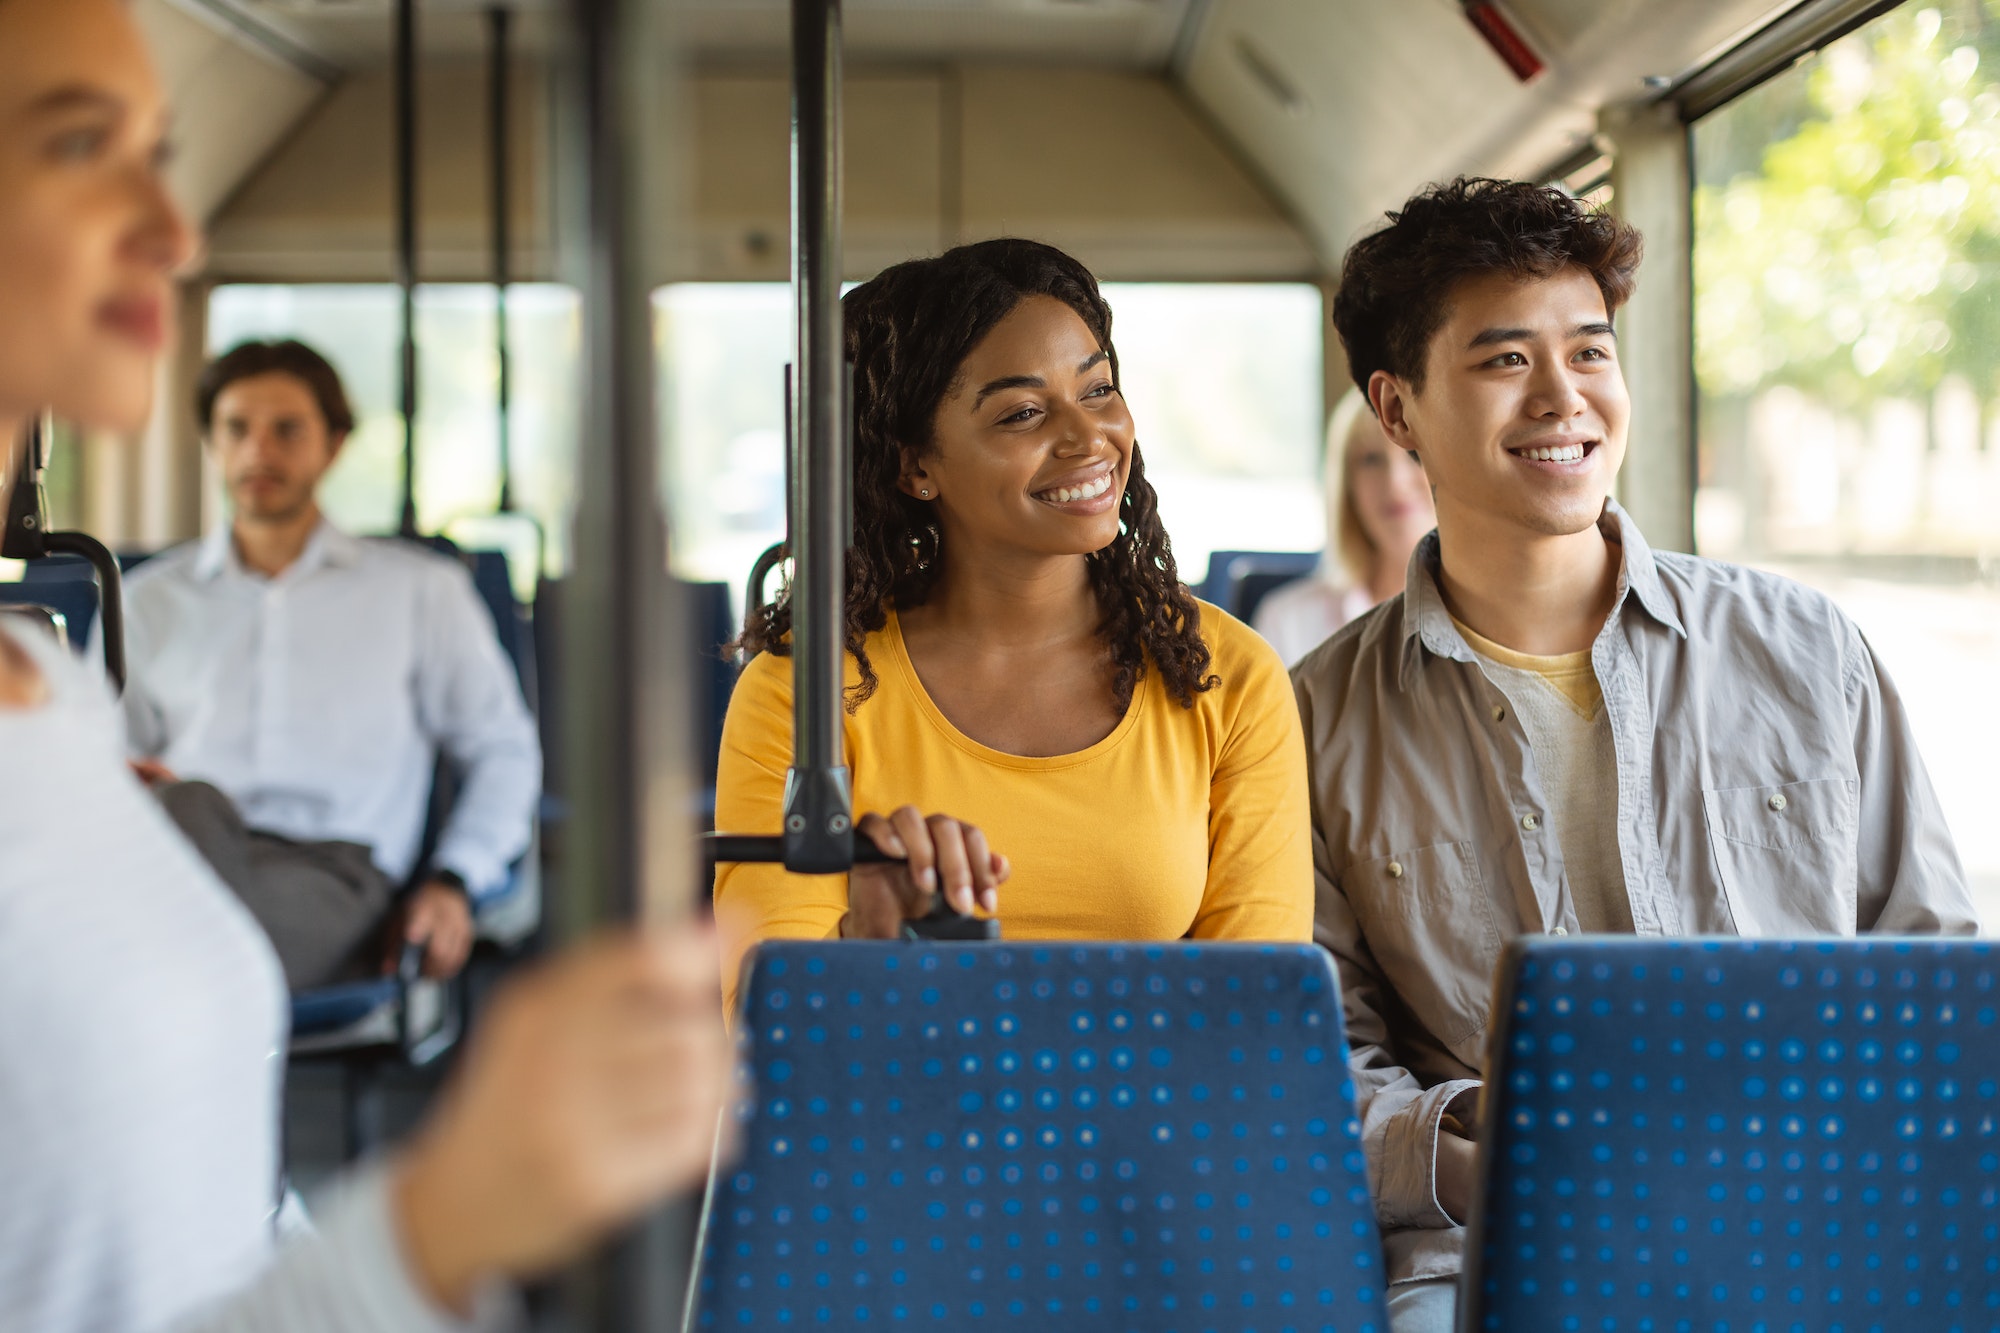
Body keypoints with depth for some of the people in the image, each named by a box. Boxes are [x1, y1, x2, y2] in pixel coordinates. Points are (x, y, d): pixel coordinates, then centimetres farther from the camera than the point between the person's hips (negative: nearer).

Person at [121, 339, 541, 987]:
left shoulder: (419, 589, 25)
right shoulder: (150, 600, 29)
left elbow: (504, 749, 21)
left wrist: (453, 882, 2)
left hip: (330, 879, -2)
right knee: (189, 805, -39)